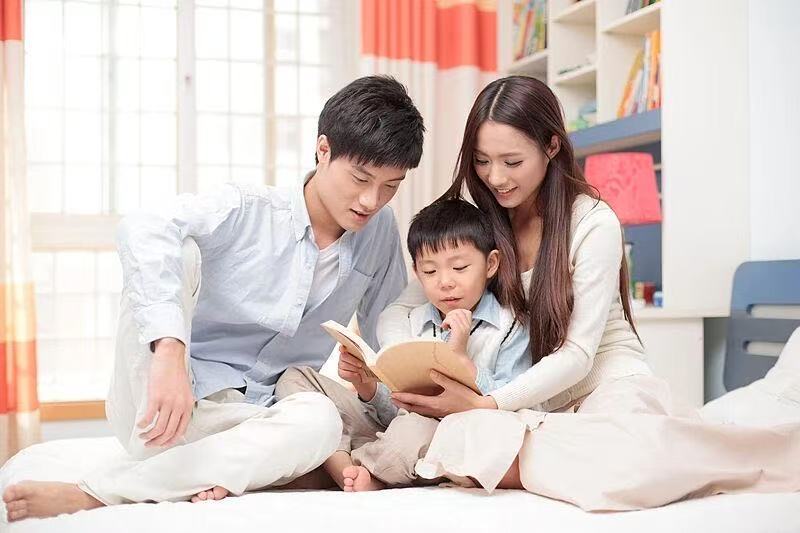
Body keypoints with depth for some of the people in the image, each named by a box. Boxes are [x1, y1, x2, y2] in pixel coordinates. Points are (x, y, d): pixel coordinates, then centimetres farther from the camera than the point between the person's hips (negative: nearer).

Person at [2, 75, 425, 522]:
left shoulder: (381, 232, 4)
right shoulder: (246, 213, -10)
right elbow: (142, 231, -31)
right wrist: (169, 349, -46)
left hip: (245, 423, 3)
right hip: (156, 410, -3)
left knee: (321, 420, -34)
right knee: (176, 252, -25)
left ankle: (95, 494, -29)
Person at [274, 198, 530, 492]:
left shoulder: (511, 328, -1)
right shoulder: (412, 323, 13)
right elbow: (395, 411, 8)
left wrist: (462, 357, -17)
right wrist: (366, 386, -12)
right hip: (390, 431, 7)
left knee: (417, 428, -44)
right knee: (296, 378, -1)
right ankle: (351, 474, -23)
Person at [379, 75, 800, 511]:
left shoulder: (594, 224, -8)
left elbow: (577, 354, -11)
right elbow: (396, 312, 6)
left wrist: (487, 405, -23)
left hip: (611, 386, -4)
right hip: (534, 405, 4)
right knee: (457, 435, -35)